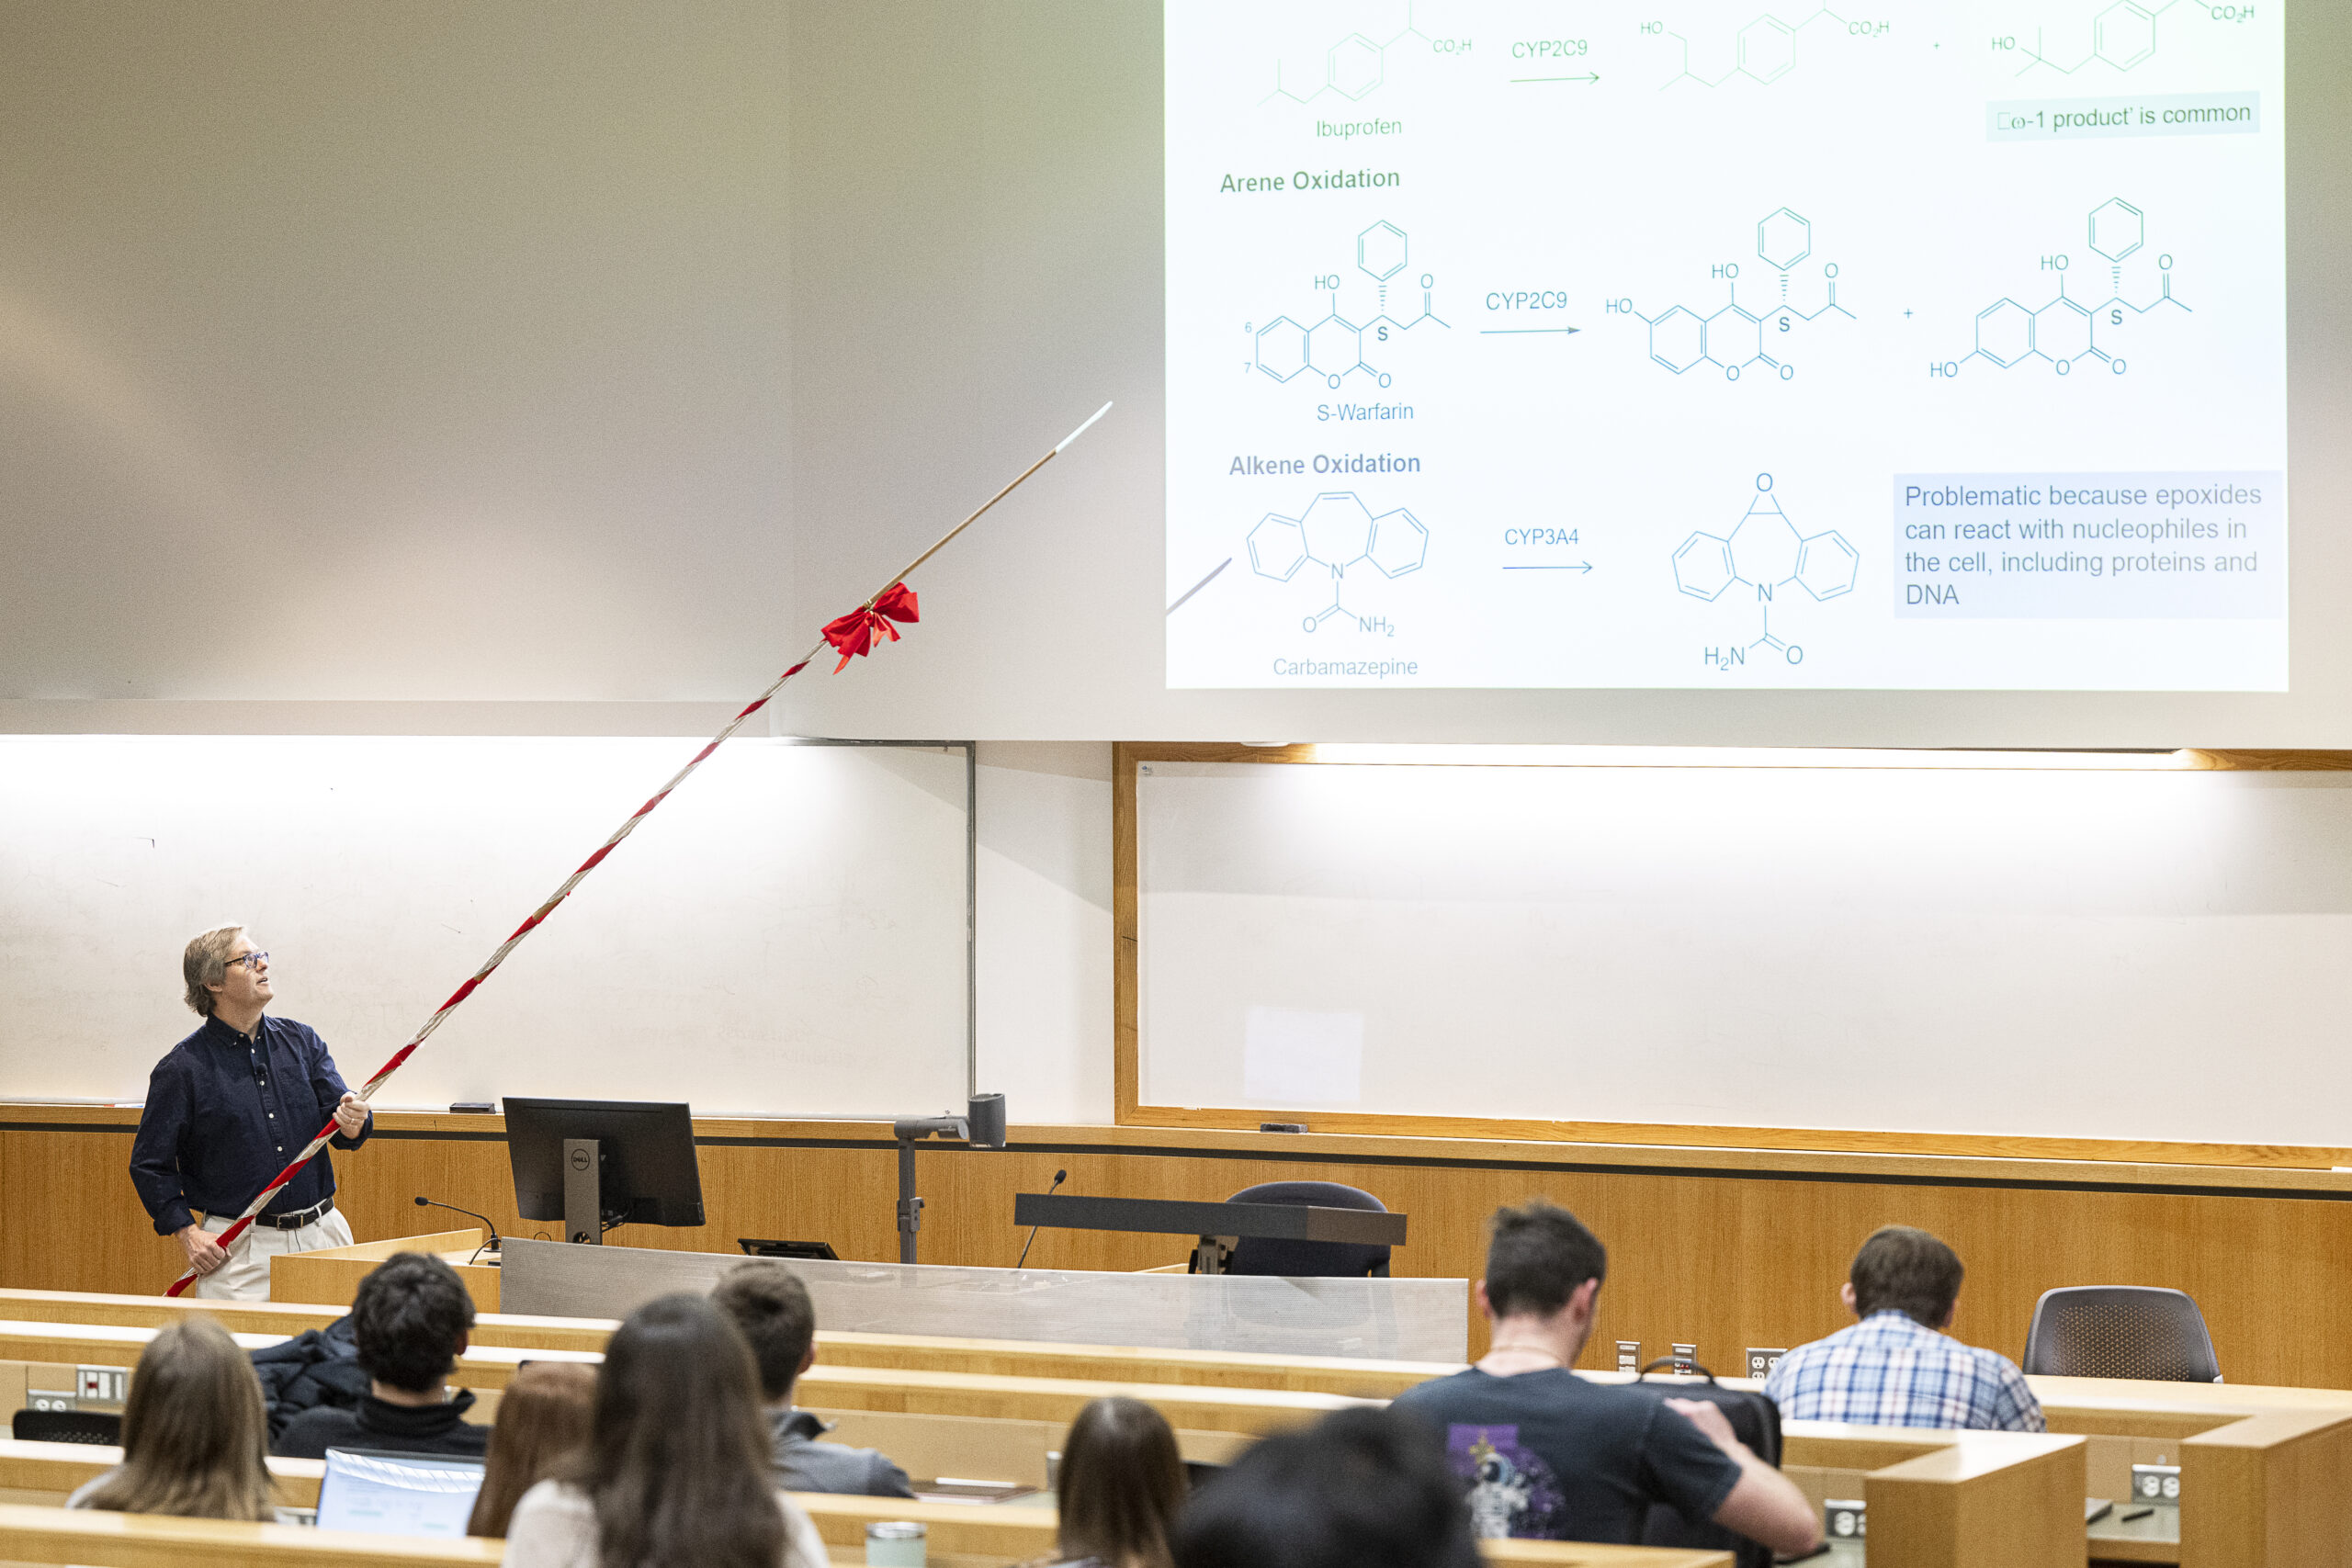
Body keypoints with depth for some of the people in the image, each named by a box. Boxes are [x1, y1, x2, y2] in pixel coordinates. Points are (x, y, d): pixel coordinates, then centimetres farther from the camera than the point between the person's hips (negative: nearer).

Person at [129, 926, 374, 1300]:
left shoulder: (302, 1042, 10)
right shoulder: (182, 1069, -3)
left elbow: (342, 1130, 2)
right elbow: (149, 1164, -1)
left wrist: (352, 1122, -22)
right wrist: (186, 1233, -10)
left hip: (320, 1235, 4)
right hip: (239, 1250, -4)